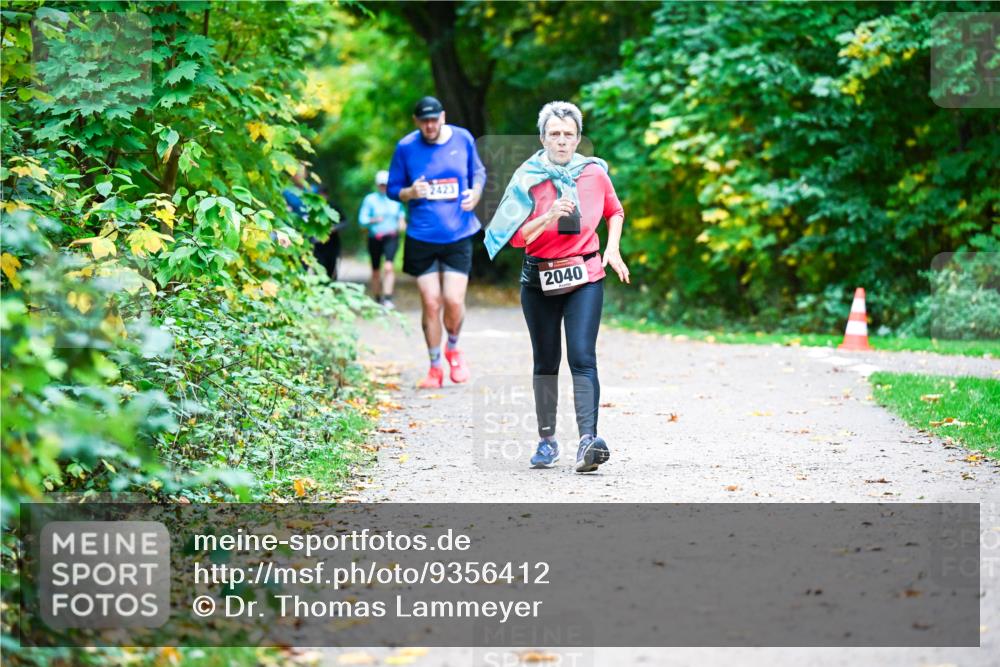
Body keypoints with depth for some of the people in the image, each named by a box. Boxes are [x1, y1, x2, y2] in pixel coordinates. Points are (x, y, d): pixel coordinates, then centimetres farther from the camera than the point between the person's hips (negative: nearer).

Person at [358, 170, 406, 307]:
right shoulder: (370, 199, 1)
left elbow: (401, 212, 26)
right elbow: (362, 220, -3)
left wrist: (402, 221, 5)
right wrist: (374, 220, -21)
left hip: (391, 237, 0)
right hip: (375, 238, 0)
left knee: (388, 267, -20)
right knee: (376, 271, 9)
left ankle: (388, 298, -24)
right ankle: (377, 299, 24)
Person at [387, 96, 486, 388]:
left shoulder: (463, 139, 1)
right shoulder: (406, 147, -2)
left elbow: (478, 172, 15)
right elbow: (393, 188, 5)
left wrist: (476, 193, -6)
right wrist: (411, 193, -17)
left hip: (458, 235, 0)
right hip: (421, 238, 0)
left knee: (454, 301, -7)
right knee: (430, 303, -1)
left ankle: (453, 349, 24)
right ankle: (435, 367, 15)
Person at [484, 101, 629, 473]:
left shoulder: (594, 173, 0)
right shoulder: (527, 179, -5)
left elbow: (615, 211, 19)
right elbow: (516, 238, -9)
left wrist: (612, 250, 7)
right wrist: (549, 217, -24)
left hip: (585, 277, -1)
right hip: (540, 281, 1)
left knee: (582, 357, -15)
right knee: (546, 362, 10)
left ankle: (588, 440, -26)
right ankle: (547, 441, 23)